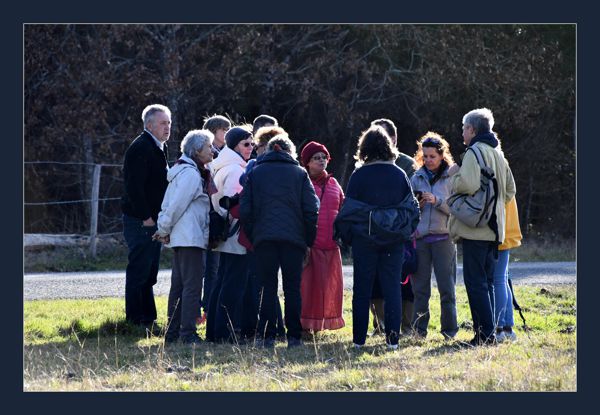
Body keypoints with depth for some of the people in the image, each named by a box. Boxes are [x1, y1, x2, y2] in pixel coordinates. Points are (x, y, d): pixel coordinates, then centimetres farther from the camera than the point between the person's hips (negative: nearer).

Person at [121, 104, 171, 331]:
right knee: (138, 271, -6)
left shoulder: (160, 148, 16)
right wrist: (146, 217, -21)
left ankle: (148, 320, 20)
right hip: (140, 220, -10)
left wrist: (159, 217, 14)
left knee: (148, 273, 14)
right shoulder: (140, 148, -15)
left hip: (152, 220, 10)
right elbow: (134, 186, -21)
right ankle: (135, 321, -3)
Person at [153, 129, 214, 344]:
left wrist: (163, 229, 13)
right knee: (192, 286, -9)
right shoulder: (191, 174, -14)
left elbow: (169, 204, 17)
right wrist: (164, 230, -5)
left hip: (179, 238, 10)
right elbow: (176, 205, -16)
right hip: (190, 238, -10)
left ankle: (172, 332, 14)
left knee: (178, 285, 11)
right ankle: (188, 333, -10)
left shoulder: (182, 171, 17)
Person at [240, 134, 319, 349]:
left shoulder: (255, 173, 10)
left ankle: (267, 336, -1)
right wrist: (309, 239, 8)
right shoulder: (300, 173, 7)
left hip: (263, 238, 1)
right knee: (292, 288, 3)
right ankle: (294, 337, 1)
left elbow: (245, 210, 5)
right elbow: (311, 209, 1)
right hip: (293, 238, -1)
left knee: (268, 288, 4)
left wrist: (252, 236, 11)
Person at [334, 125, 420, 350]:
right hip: (394, 240, 2)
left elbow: (349, 209, -4)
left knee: (362, 289, 5)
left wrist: (344, 234, 8)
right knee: (392, 287, 5)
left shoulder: (359, 175, -7)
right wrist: (406, 232, 19)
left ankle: (359, 338, 5)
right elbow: (412, 207, 6)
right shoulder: (399, 175, 2)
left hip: (364, 238, -2)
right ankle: (392, 338, 0)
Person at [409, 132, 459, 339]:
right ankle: (419, 329, 10)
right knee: (420, 287, 4)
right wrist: (416, 206, -5)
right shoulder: (417, 178, 11)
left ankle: (449, 330, 4)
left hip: (443, 237, -3)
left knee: (446, 286, -2)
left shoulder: (452, 177, 1)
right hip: (420, 238, 3)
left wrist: (437, 201, -16)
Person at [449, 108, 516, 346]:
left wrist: (454, 179, -5)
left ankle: (485, 333, -11)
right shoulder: (497, 154, 17)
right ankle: (488, 333, 13)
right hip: (494, 228, 9)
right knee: (487, 282, 13)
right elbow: (510, 189, 22)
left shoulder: (474, 152, -11)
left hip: (475, 228, -9)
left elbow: (468, 184, -24)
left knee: (476, 282, -7)